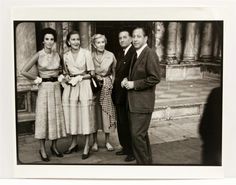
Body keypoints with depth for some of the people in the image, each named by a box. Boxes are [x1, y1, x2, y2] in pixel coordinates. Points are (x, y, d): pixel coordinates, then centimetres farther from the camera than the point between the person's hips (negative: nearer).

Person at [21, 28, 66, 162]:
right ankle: (42, 149, 9)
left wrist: (60, 77, 6)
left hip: (56, 87, 4)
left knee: (57, 116, 8)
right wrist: (37, 79, -4)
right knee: (43, 116, -1)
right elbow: (24, 71, -9)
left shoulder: (57, 55, 6)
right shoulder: (39, 55, -6)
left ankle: (54, 146, 21)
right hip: (44, 88, -4)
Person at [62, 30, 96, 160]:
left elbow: (91, 73, -1)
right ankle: (74, 143, 23)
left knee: (86, 115, -3)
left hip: (84, 86, -3)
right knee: (72, 115, 7)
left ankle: (87, 146, 6)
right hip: (70, 87, 4)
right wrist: (66, 78, -2)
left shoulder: (86, 53, -2)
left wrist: (79, 77, -12)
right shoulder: (65, 56, 8)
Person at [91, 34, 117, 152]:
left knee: (107, 113, 4)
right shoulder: (90, 56, -1)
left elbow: (114, 72, 7)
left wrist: (112, 83, -2)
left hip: (107, 86, 1)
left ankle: (107, 141, 16)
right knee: (95, 113, 3)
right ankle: (95, 142, 14)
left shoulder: (110, 55, 1)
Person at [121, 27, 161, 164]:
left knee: (137, 135, -9)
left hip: (143, 102, -9)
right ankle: (148, 160, 31)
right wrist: (127, 80, 5)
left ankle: (143, 162, 5)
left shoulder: (150, 54, -13)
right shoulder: (136, 55, 15)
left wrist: (134, 84, -17)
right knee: (142, 134, 17)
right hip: (134, 101, 9)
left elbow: (155, 78, -20)